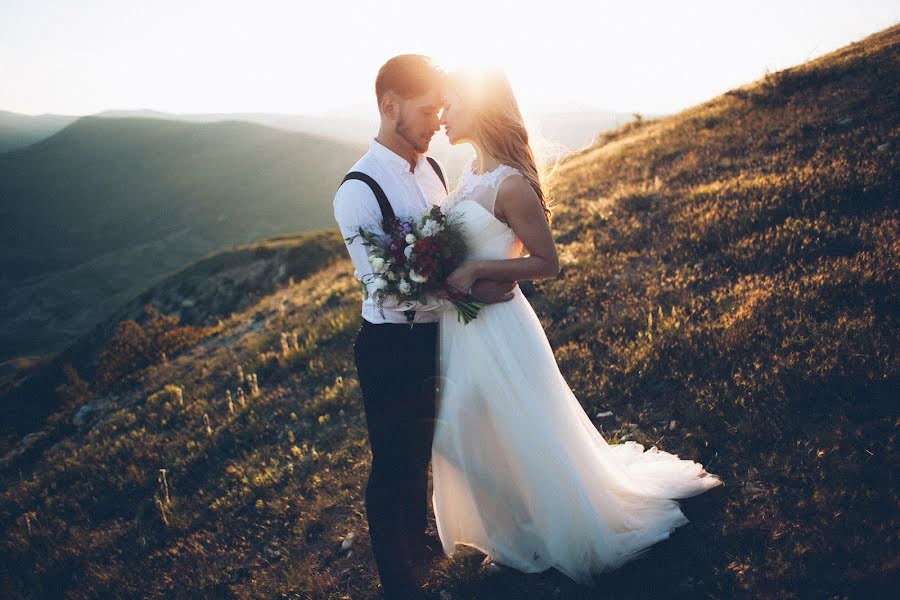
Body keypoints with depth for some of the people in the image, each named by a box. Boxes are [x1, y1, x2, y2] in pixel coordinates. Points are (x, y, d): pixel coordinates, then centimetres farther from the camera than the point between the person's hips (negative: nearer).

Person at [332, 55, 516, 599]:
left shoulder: (431, 168, 2)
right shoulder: (360, 191, -22)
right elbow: (383, 288, -26)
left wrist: (487, 273, -6)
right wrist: (469, 290, -27)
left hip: (435, 337, 7)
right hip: (392, 348, -7)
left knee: (421, 451, 26)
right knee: (394, 464, 10)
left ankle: (418, 540, 51)